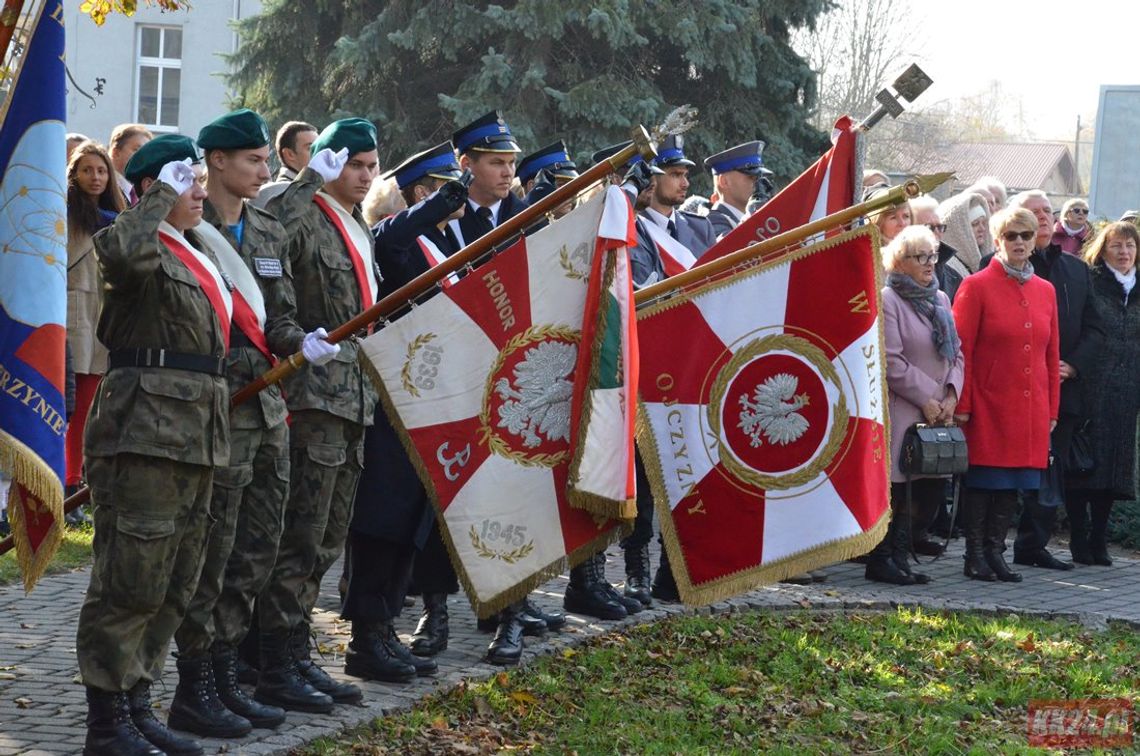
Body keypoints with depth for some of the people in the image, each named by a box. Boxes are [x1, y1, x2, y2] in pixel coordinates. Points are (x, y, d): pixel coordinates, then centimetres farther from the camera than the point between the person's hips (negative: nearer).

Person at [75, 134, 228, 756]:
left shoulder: (197, 253, 21)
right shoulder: (145, 245, -7)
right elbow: (124, 252, -32)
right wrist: (162, 196, -18)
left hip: (194, 434, 10)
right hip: (144, 429, -10)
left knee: (174, 586, 13)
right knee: (132, 581, -7)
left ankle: (136, 705, 21)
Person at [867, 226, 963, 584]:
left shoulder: (940, 299, 18)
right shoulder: (888, 300, -6)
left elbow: (956, 353, 18)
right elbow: (891, 361, -13)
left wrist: (951, 395, 1)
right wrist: (926, 399, -12)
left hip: (938, 413, 8)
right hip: (901, 411, -7)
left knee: (931, 488, 5)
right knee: (896, 486, -7)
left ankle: (899, 558, 14)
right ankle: (882, 561, 2)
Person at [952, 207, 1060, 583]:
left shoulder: (1045, 291, 12)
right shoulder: (977, 286, -4)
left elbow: (1052, 354, 15)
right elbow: (961, 351, -6)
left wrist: (1052, 408, 11)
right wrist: (962, 405, -11)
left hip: (1031, 409, 5)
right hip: (988, 407, -5)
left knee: (1012, 484, 6)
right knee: (983, 481, -2)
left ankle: (995, 551, 14)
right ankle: (975, 556, 6)